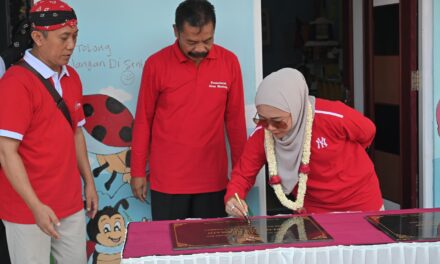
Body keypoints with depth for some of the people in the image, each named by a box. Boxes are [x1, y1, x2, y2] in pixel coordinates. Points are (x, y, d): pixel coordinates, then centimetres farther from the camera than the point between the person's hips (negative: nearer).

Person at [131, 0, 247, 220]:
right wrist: (138, 171, 3)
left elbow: (235, 119, 4)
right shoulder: (156, 64, -7)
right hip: (168, 180, -1)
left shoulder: (229, 62, -3)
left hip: (213, 179, 1)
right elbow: (143, 121, 0)